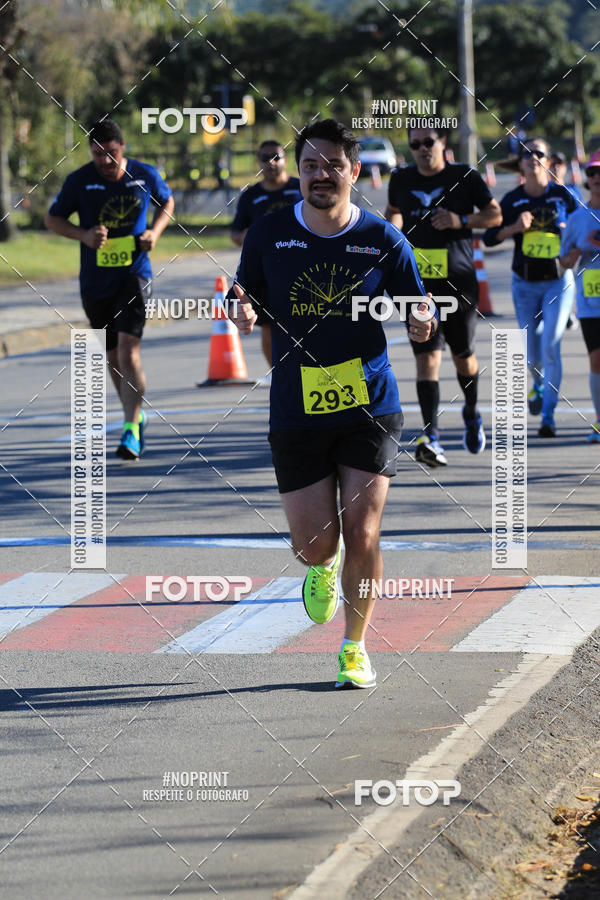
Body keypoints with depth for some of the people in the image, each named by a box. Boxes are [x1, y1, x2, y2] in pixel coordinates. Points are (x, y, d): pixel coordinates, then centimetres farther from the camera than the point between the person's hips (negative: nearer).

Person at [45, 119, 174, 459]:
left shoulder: (145, 175, -3)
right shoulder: (80, 181, -5)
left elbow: (167, 201, 17)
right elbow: (52, 219, 5)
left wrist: (155, 231, -2)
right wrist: (83, 235, -13)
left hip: (134, 274, -2)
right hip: (95, 281, 2)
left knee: (128, 350, -17)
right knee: (112, 357, 12)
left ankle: (132, 431, -17)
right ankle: (137, 414, 35)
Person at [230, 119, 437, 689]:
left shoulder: (383, 241, -2)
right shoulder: (267, 235, 0)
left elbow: (416, 311, 4)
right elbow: (248, 302, 9)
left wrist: (422, 325, -19)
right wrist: (244, 312, -15)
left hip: (369, 408, -1)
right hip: (295, 412, 1)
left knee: (362, 538, -6)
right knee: (313, 546, 0)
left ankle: (355, 647, 15)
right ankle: (323, 567, 40)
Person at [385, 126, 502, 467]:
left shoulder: (465, 177, 0)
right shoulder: (402, 180, 8)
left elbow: (495, 213, 4)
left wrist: (461, 220, -13)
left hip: (458, 282, -1)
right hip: (418, 283, 1)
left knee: (464, 357, 9)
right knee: (427, 357, -11)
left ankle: (472, 412, 40)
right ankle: (431, 436, -18)